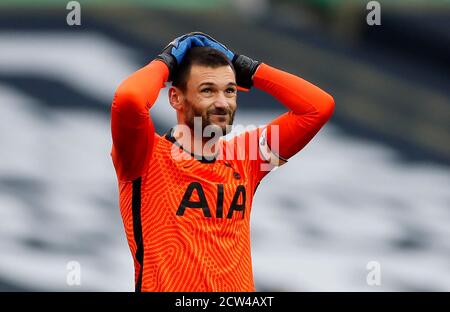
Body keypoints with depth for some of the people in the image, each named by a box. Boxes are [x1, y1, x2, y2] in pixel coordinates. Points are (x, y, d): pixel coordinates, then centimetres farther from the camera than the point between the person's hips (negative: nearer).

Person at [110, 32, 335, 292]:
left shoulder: (243, 157, 11)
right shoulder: (150, 156, -1)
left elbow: (319, 106, 10)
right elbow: (128, 99, -20)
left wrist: (244, 67, 10)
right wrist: (166, 62, -2)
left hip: (240, 287, 4)